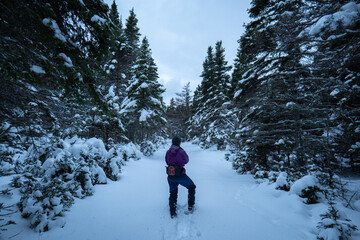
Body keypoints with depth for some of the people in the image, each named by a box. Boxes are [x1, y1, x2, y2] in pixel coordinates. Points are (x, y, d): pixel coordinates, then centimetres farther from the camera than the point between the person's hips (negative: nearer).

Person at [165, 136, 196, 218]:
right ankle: (190, 206, 20)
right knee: (192, 187, 20)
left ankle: (172, 213, 21)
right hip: (180, 175, -4)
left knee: (173, 193, 19)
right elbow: (186, 160, 3)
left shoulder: (168, 152, -2)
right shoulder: (181, 152, -14)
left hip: (170, 176, 4)